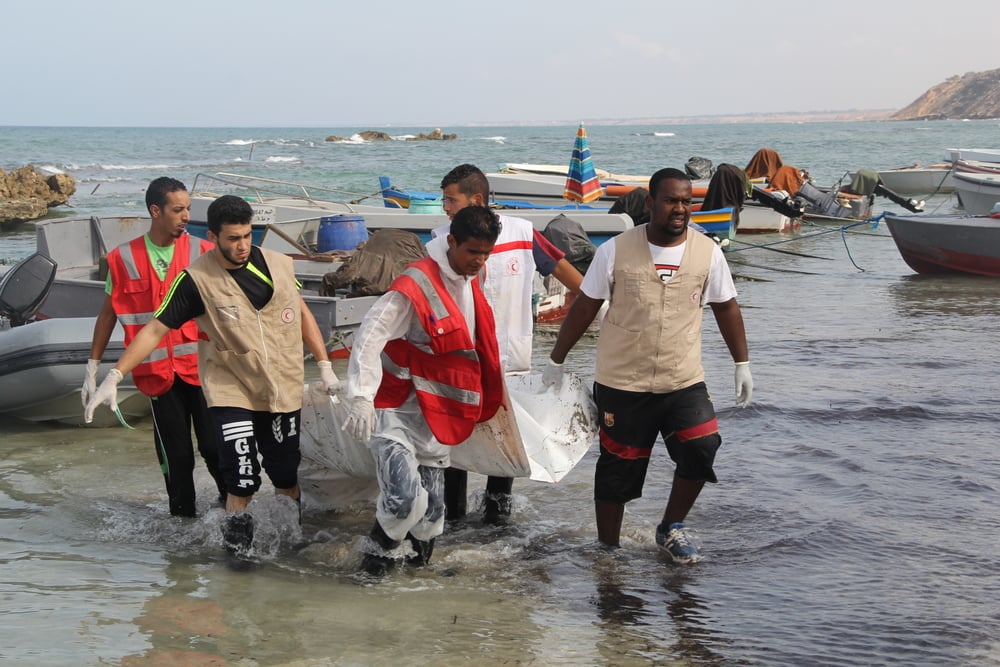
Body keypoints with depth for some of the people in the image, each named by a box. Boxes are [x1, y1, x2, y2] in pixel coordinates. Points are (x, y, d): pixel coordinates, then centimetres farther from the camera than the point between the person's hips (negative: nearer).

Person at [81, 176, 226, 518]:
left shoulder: (202, 252, 0)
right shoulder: (123, 259, 2)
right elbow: (108, 315, 12)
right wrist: (92, 368, 13)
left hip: (201, 365, 0)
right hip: (158, 372, 0)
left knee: (214, 446, -2)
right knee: (176, 454, 4)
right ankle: (183, 517, 17)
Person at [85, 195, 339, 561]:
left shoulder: (278, 264, -1)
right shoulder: (197, 279, -13)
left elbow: (302, 314, 14)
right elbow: (154, 329, -11)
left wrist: (325, 366, 13)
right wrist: (114, 377, -17)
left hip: (283, 391, 4)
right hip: (230, 393, -3)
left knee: (287, 478, 10)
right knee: (242, 483, -12)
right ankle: (235, 547, 9)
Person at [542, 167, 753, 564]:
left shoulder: (708, 253, 0)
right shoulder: (616, 251, -5)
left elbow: (726, 308, 11)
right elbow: (585, 307, 3)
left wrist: (742, 364, 11)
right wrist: (557, 361, 6)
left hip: (685, 383, 1)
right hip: (621, 385, -1)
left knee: (702, 447, -16)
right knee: (617, 470, 6)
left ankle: (671, 528, 7)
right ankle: (607, 549, 25)